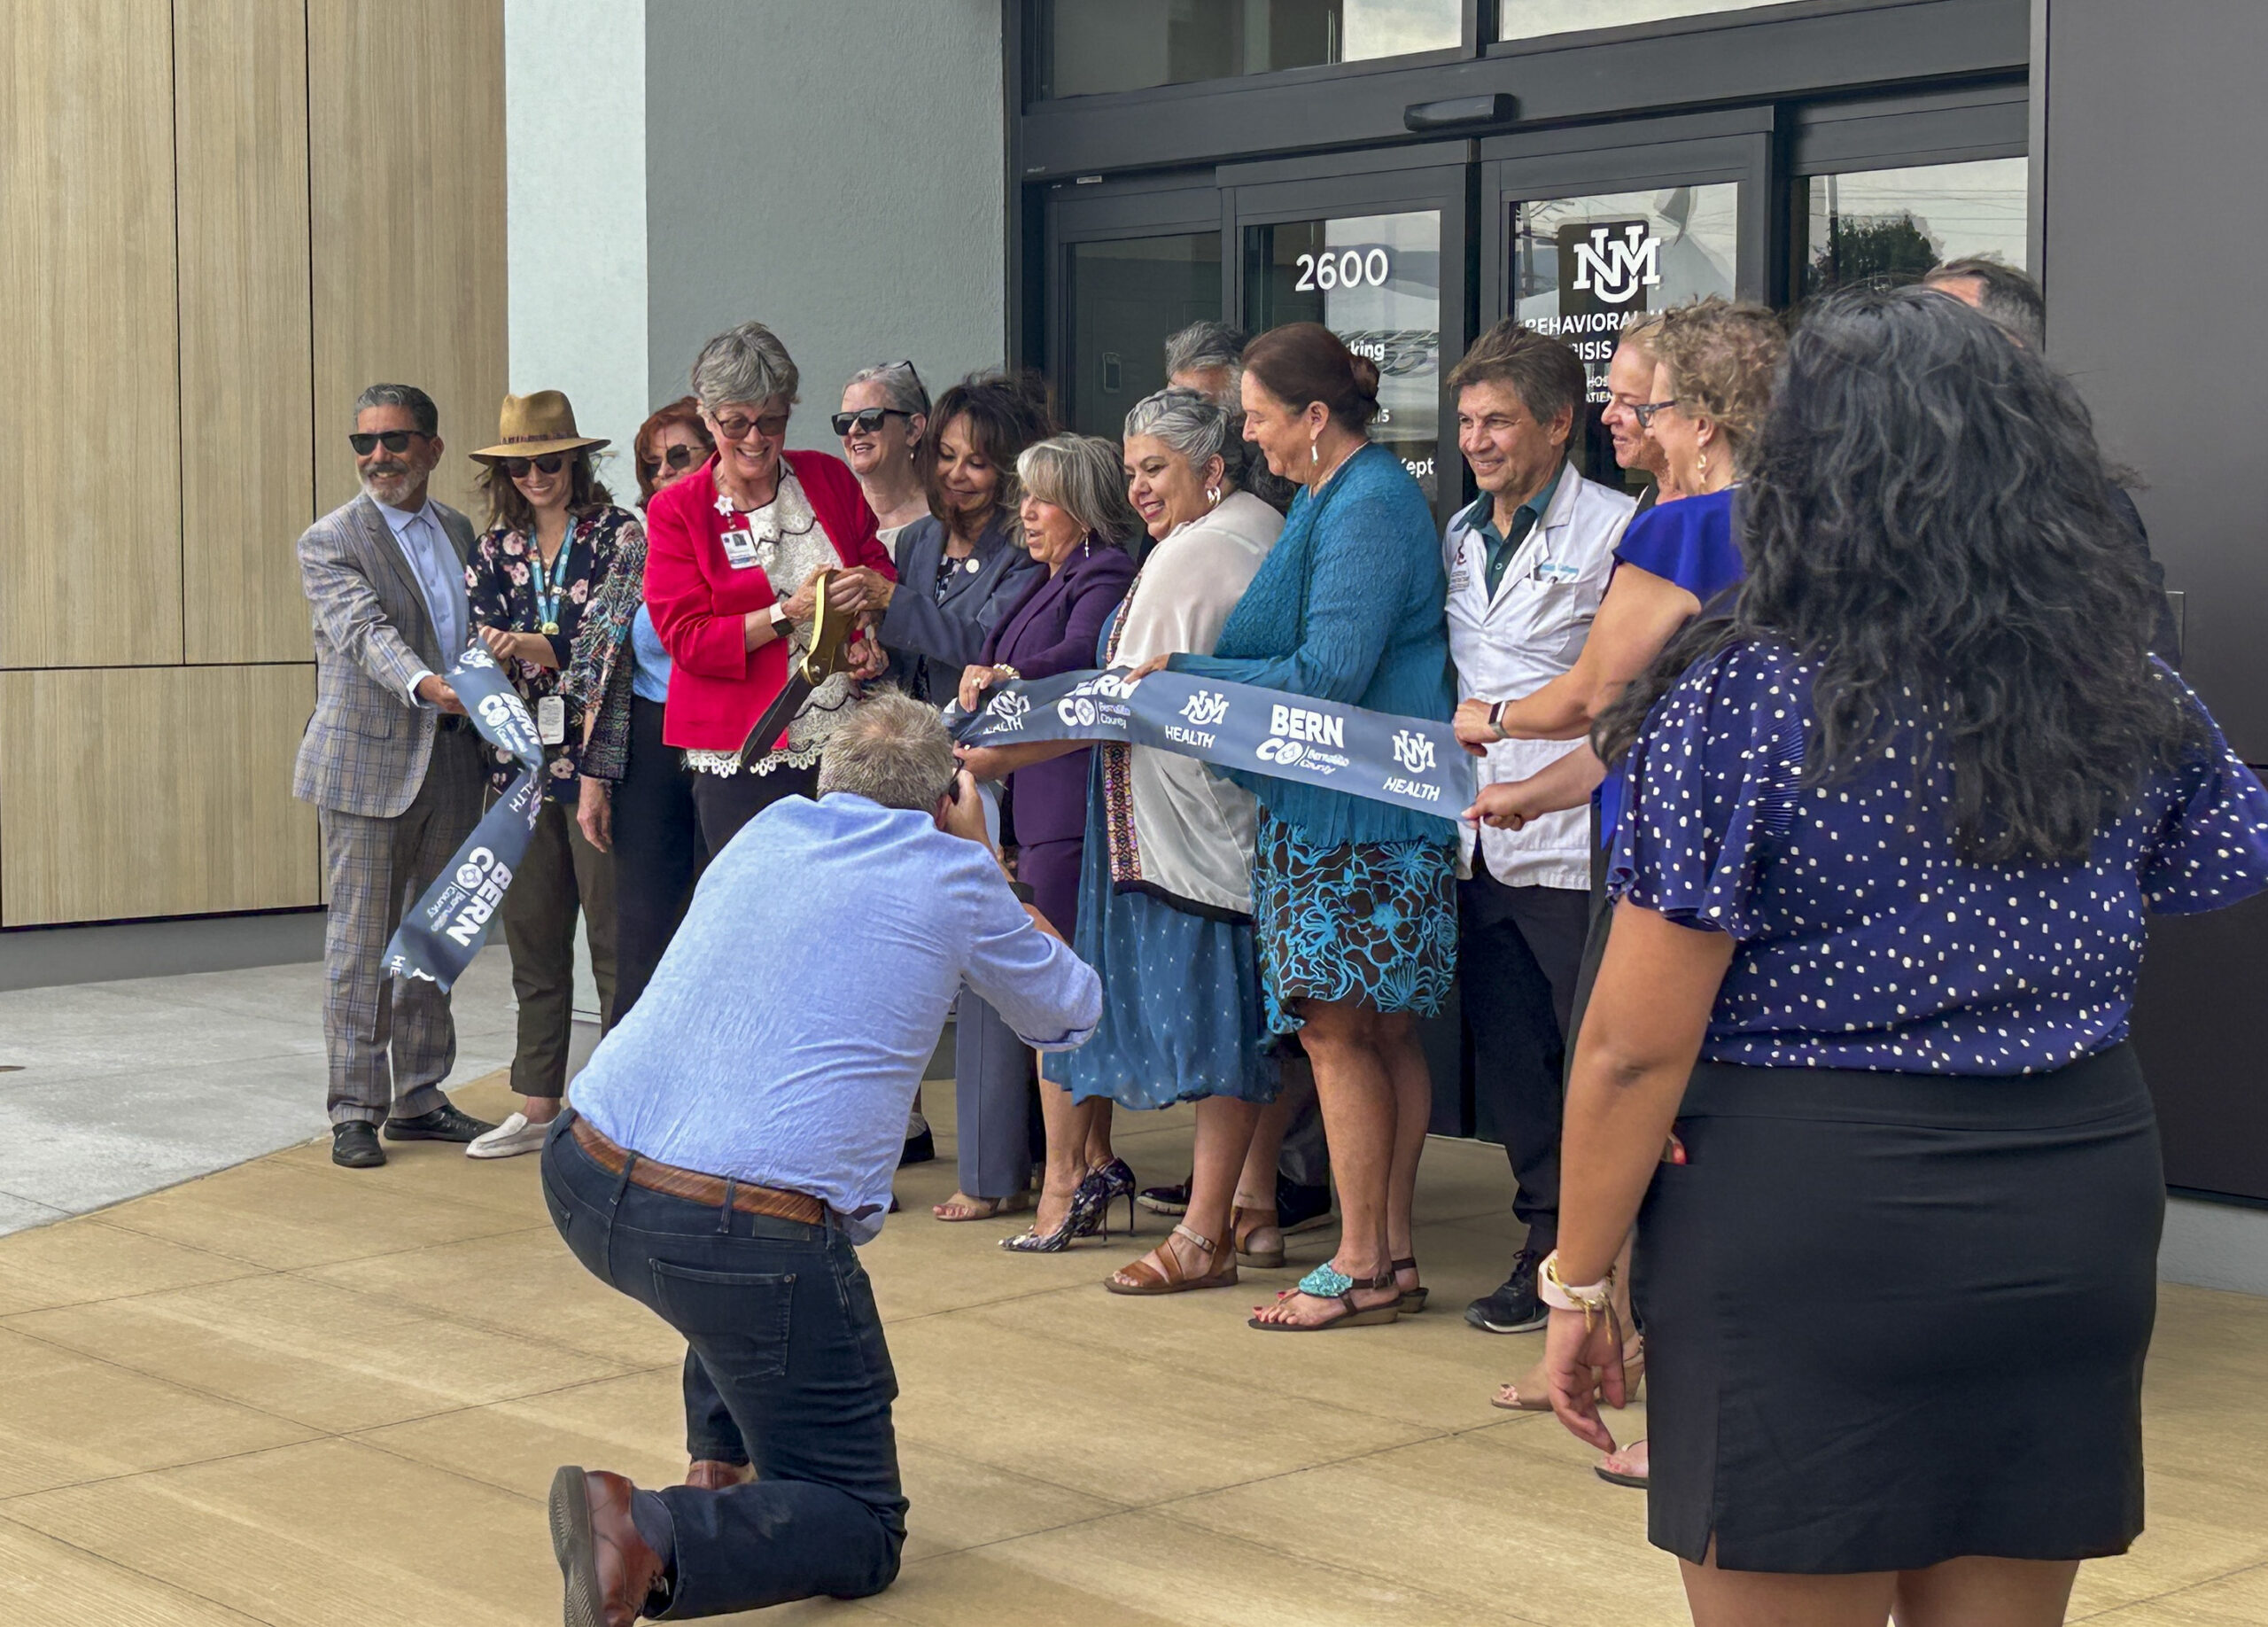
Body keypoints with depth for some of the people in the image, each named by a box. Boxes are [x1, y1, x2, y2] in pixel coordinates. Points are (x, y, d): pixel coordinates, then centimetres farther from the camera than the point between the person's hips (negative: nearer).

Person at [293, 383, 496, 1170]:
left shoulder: (459, 531, 12)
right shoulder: (330, 541, -7)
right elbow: (367, 630, -22)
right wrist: (424, 684, -39)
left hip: (451, 763, 6)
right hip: (369, 765, -5)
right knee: (360, 944, -2)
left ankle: (420, 1098, 21)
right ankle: (355, 1111, 4)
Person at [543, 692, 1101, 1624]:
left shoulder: (766, 830, 18)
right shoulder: (954, 876, 5)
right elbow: (1069, 1014, 21)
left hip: (584, 1184, 6)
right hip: (751, 1230, -6)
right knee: (861, 1535, 3)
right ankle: (651, 1543, -22)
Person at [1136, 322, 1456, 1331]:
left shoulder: (1367, 509, -15)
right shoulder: (1334, 498, 18)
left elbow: (1328, 675, -20)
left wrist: (1186, 675, -13)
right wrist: (1193, 672, 12)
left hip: (1358, 818, -10)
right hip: (1329, 808, 10)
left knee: (1337, 1026, -7)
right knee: (1381, 1028, 11)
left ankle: (1360, 1267, -1)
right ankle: (1390, 1253, 16)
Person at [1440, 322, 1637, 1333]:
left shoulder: (1612, 530, -7)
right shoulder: (1459, 537, 15)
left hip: (1573, 842, -7)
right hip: (1480, 839, 7)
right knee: (1508, 1059, 12)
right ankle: (1546, 1253, 22)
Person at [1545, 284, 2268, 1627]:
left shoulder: (1739, 702, -13)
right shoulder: (2134, 700, 1)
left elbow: (1636, 1048, -13)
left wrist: (1580, 1281, -3)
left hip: (1803, 1225, -5)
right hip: (2077, 1216, 5)